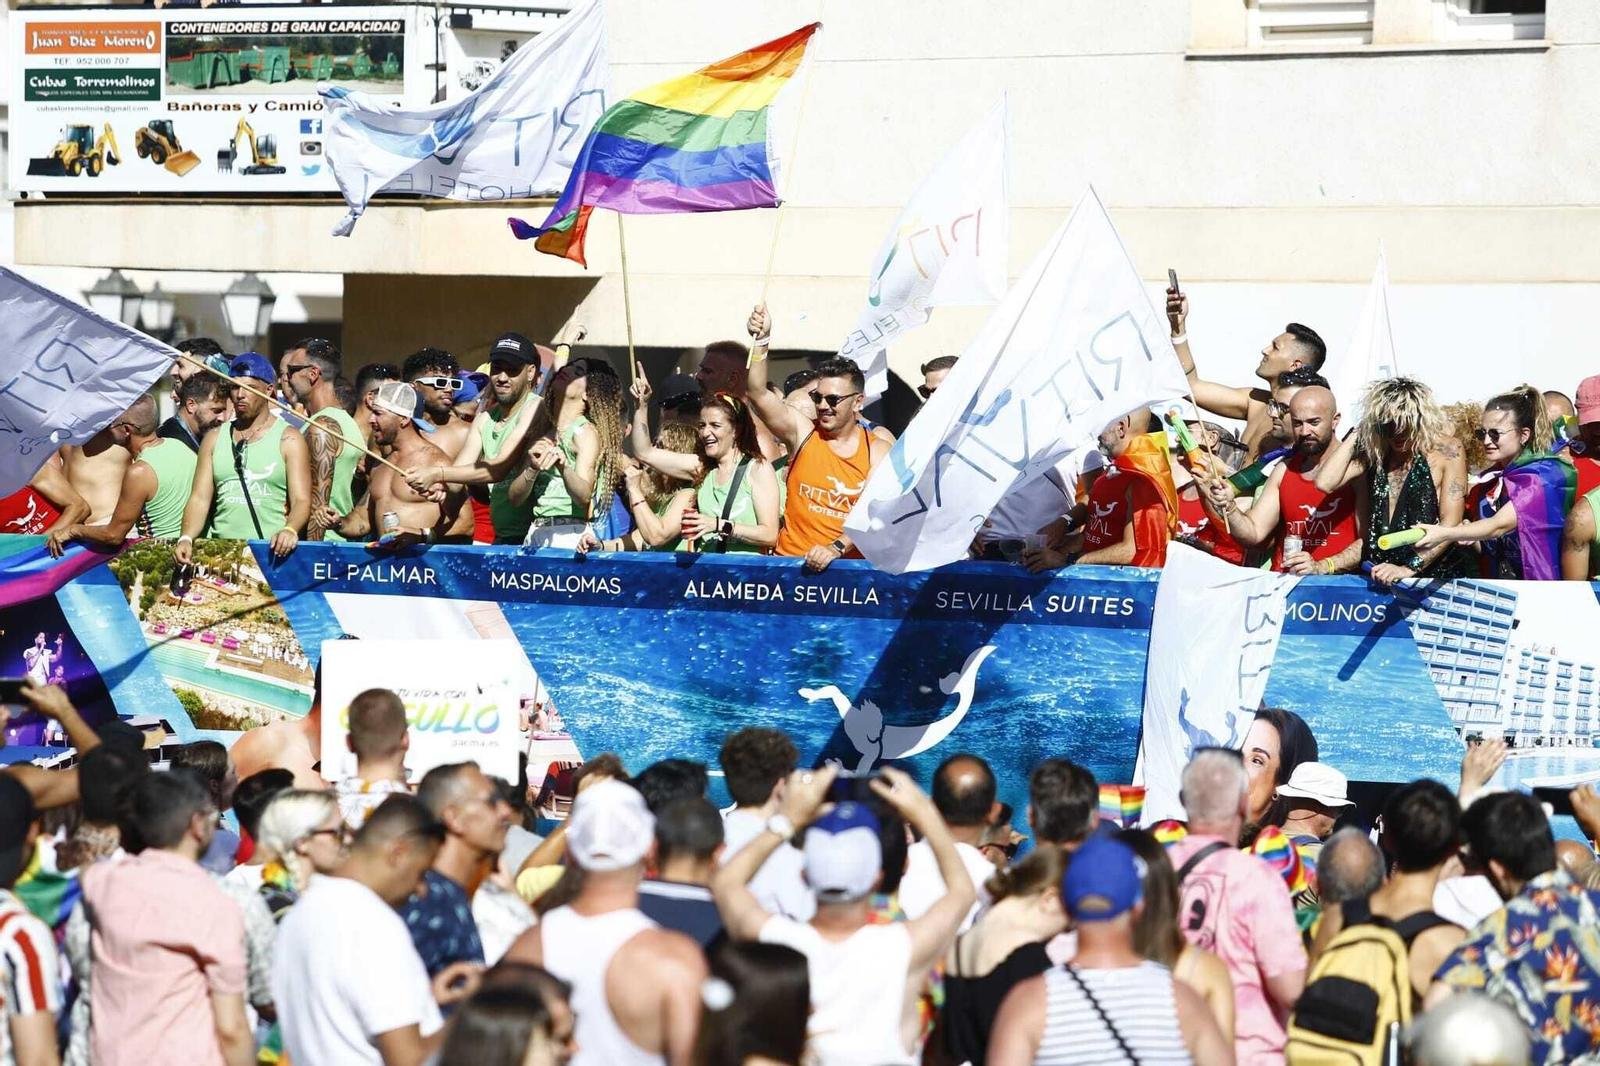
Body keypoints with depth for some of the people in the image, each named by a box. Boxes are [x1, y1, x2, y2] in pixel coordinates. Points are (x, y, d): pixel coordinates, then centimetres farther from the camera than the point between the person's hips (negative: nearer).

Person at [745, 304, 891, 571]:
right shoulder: (802, 432, 6)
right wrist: (762, 341, -17)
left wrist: (836, 549, -19)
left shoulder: (877, 452, 4)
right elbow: (757, 393, -6)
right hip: (790, 562, 1)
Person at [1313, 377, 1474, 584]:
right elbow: (1325, 483, -3)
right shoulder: (1373, 451, 10)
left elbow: (1451, 523, -8)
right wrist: (1357, 434, 1)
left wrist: (1410, 568, -18)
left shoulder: (1446, 451, -2)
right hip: (1381, 578, 4)